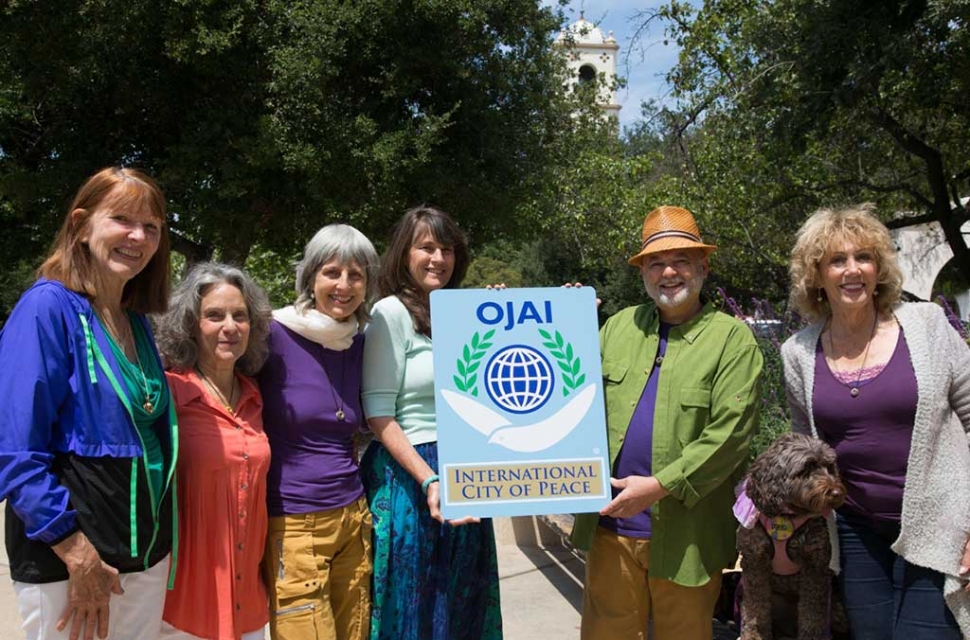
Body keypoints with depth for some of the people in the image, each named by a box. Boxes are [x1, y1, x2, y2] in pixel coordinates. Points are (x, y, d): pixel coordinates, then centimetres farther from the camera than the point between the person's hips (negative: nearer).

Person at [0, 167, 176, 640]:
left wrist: (158, 542, 13)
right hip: (67, 562, -7)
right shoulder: (47, 307, -14)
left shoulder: (137, 323, 7)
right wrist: (76, 553, -19)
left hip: (147, 556, 7)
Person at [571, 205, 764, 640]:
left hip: (685, 535, -3)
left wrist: (659, 485, -18)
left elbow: (729, 433, -13)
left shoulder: (733, 338, -5)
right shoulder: (618, 327, 10)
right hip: (611, 527, 3)